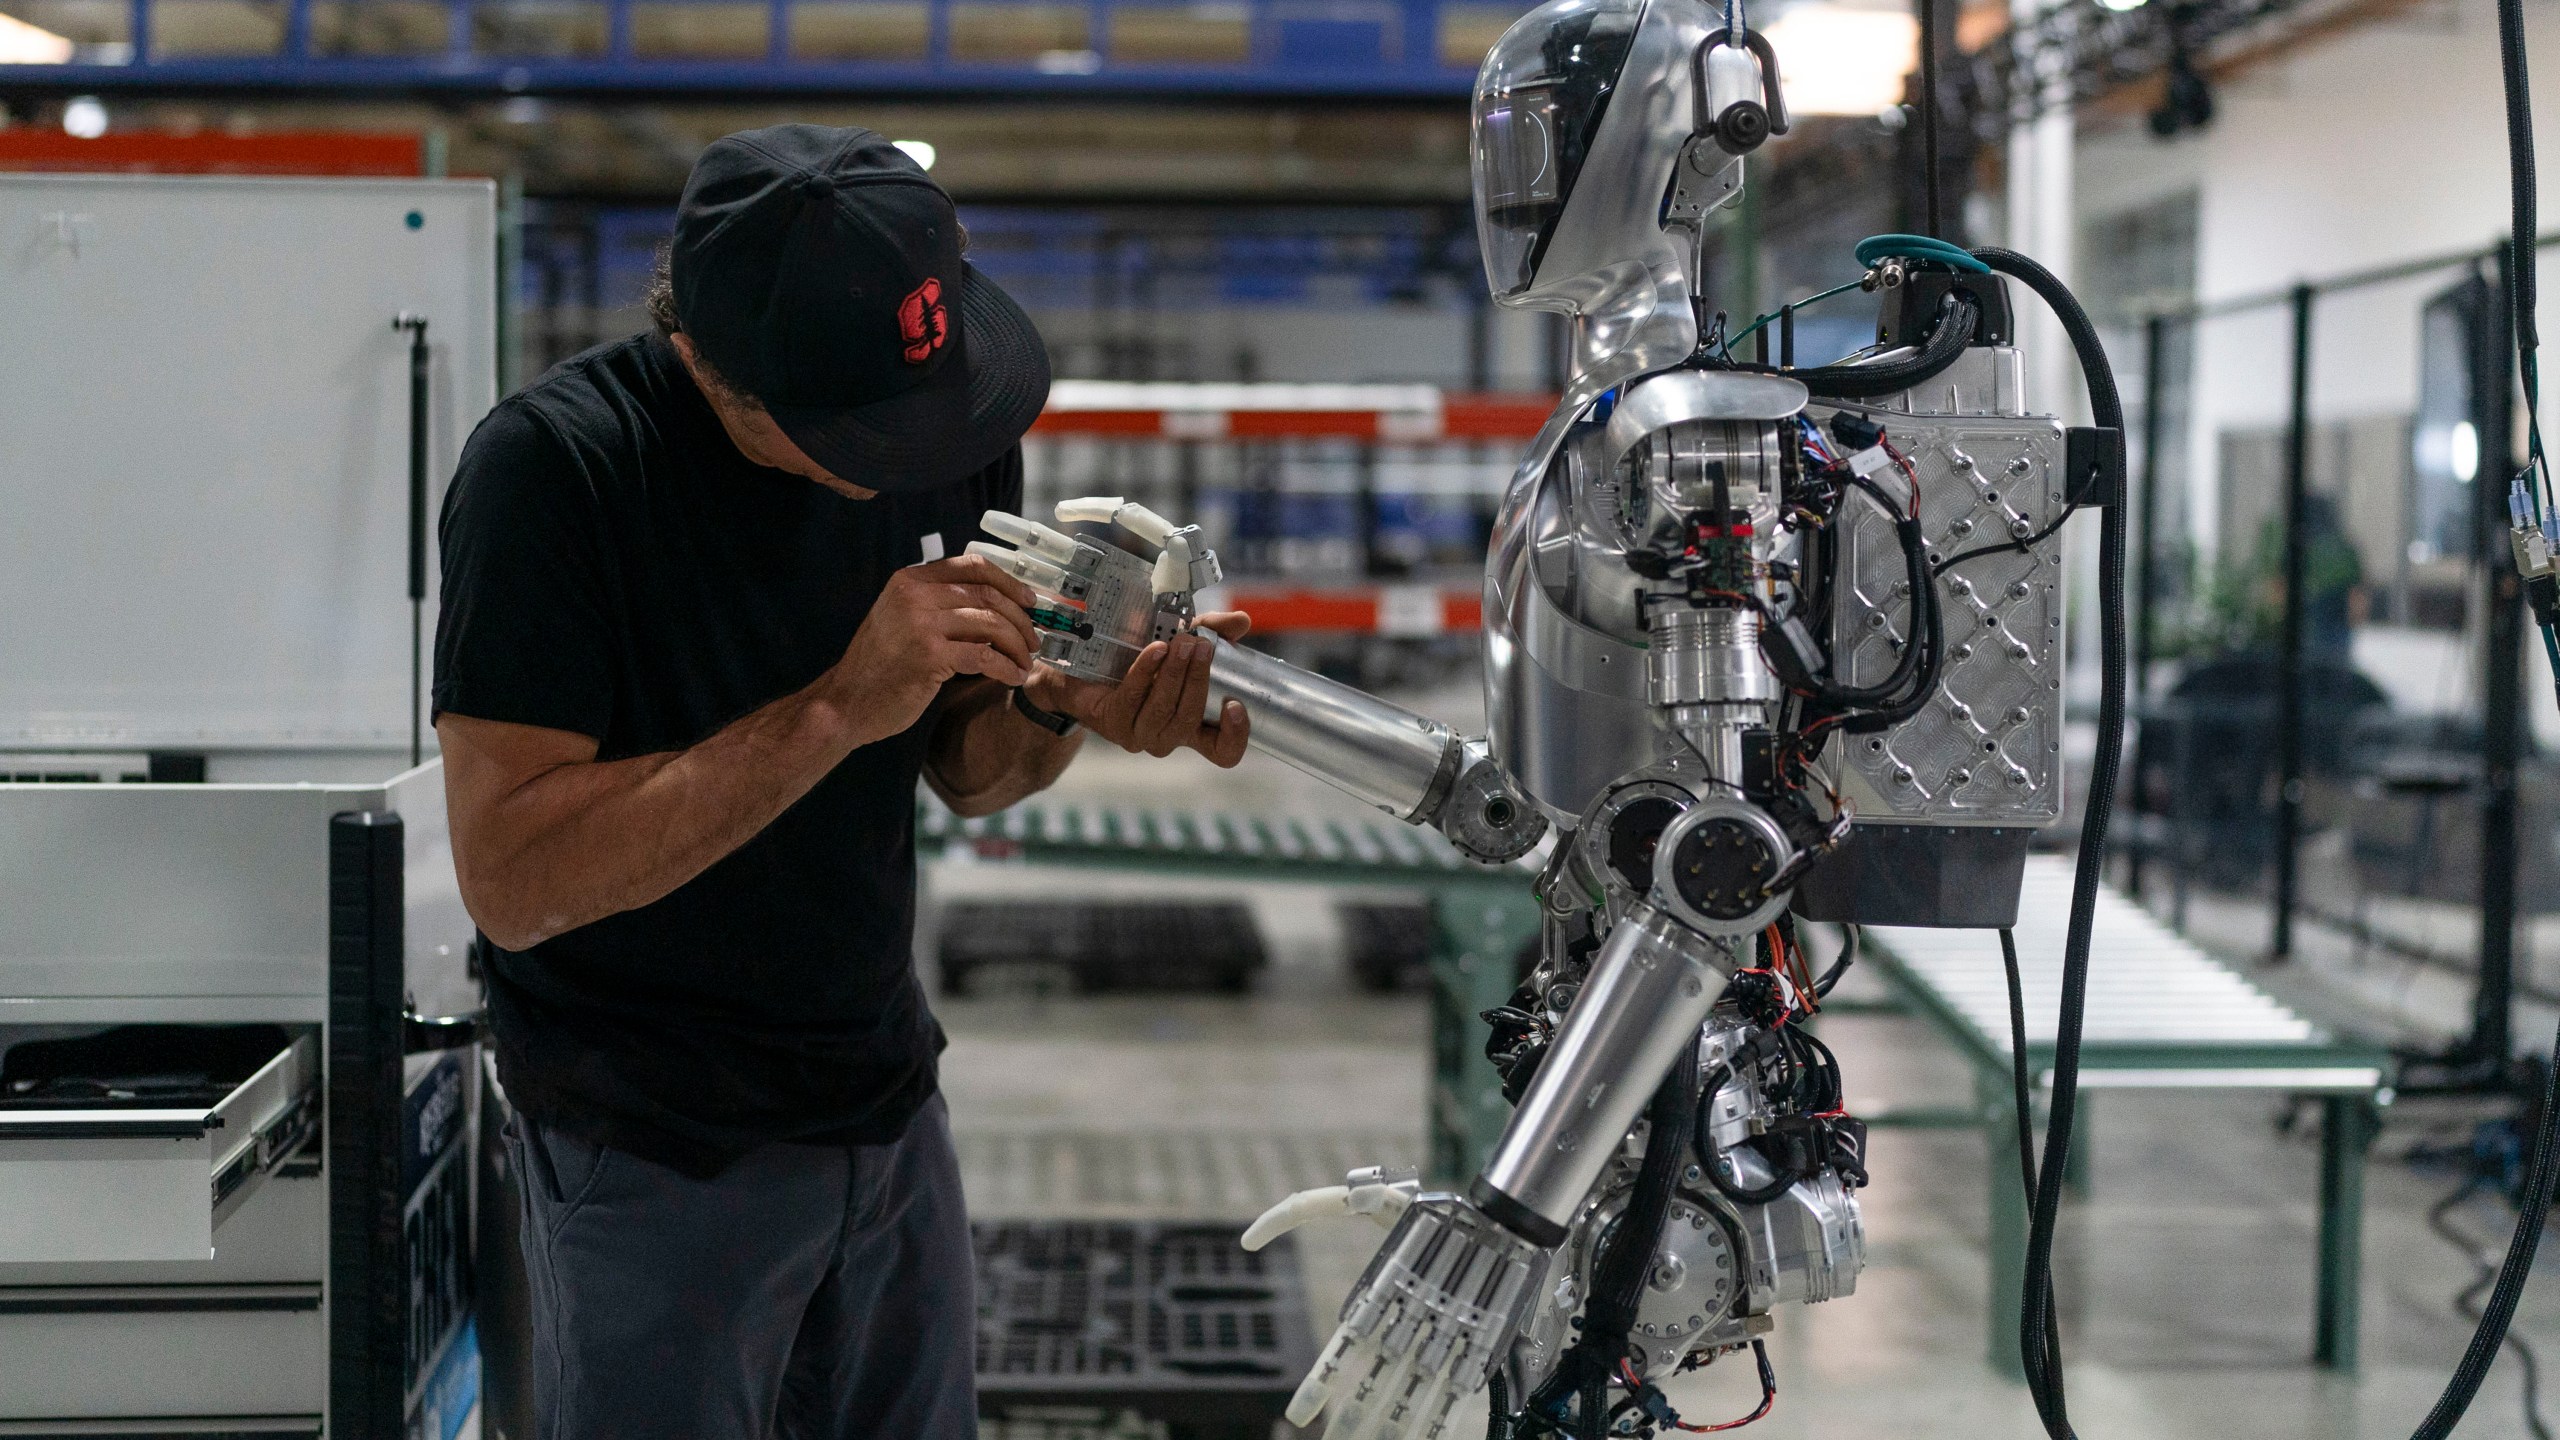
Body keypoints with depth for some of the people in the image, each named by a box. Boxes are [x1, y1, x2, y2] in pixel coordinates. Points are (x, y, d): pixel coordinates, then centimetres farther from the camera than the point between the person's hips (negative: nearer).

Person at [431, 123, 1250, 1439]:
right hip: (657, 1153, -5)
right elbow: (511, 880, -27)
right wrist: (839, 708, -31)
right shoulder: (553, 466, -21)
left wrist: (1056, 707, -16)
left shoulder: (951, 413, -3)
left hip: (888, 1107, 6)